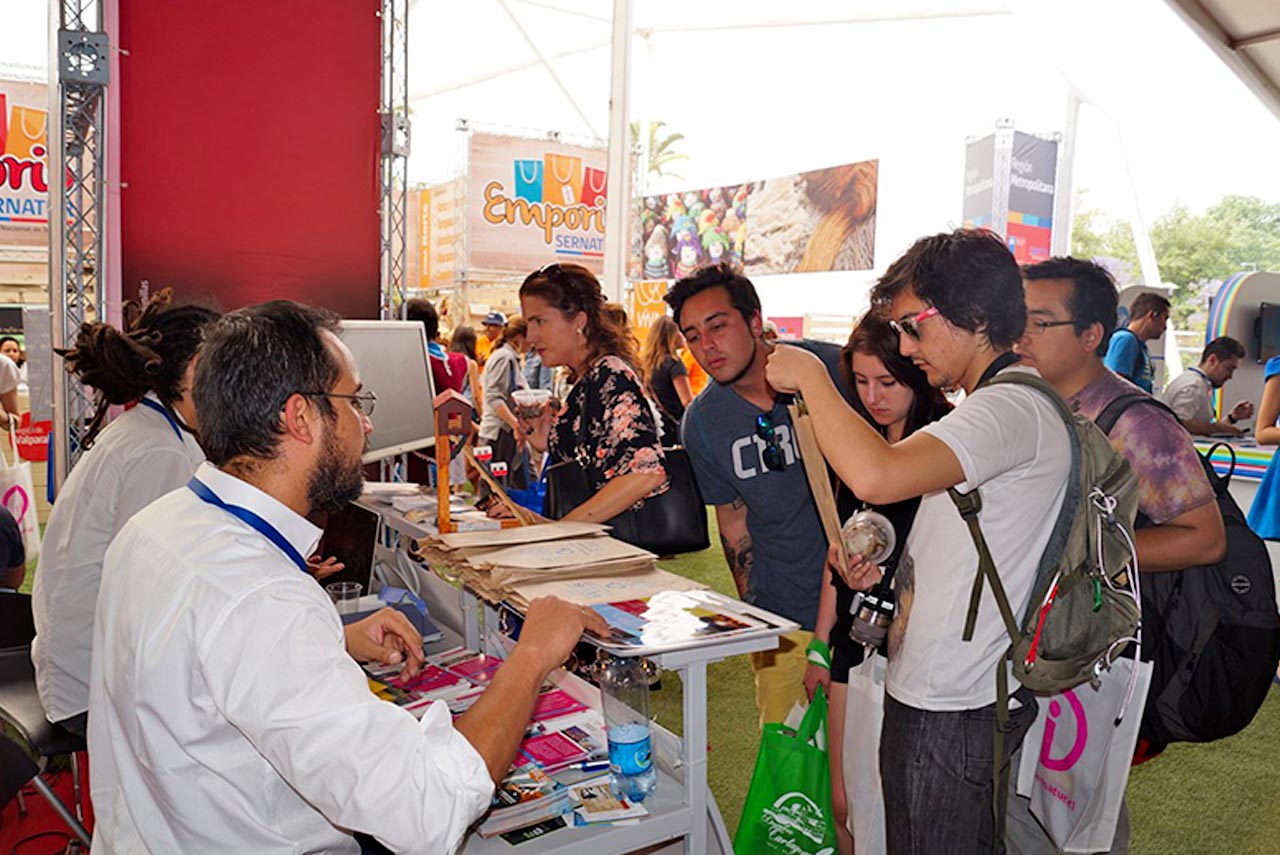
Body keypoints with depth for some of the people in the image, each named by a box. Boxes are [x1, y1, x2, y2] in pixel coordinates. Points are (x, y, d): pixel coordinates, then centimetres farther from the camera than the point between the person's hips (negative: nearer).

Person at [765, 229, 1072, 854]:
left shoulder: (1013, 409, -22)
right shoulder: (998, 404, 13)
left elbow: (876, 477, -39)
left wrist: (809, 376, -25)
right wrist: (892, 571, 5)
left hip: (951, 709, -10)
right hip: (965, 693, 10)